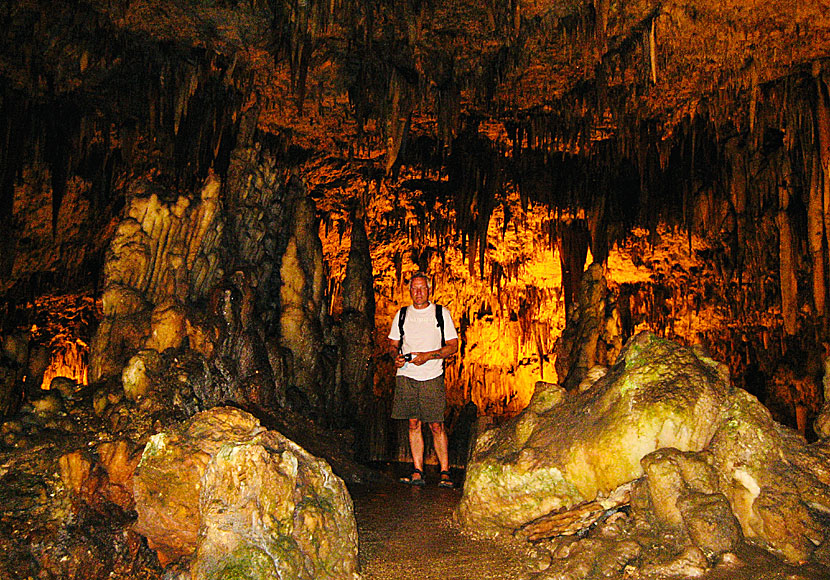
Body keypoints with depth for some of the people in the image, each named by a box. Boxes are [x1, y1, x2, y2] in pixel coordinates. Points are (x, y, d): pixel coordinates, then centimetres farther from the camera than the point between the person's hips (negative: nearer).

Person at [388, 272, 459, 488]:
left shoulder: (441, 313, 4)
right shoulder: (402, 314, 12)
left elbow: (453, 346, 2)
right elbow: (393, 343, 18)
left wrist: (427, 356, -11)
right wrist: (397, 356, -5)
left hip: (432, 376, -2)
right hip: (406, 375, 2)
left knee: (436, 425, -5)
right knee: (414, 424, 2)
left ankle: (445, 472, 3)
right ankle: (417, 473, 7)